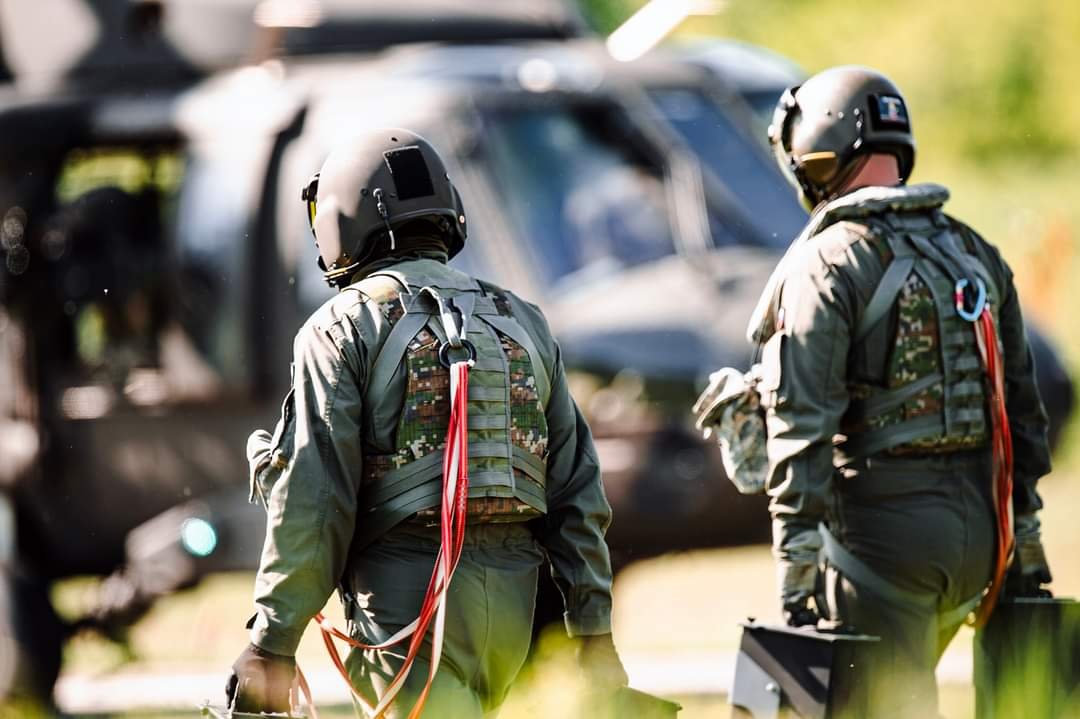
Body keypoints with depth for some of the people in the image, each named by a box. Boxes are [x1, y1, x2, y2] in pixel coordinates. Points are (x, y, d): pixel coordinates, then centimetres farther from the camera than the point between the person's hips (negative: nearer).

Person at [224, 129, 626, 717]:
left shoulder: (344, 328, -2)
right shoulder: (522, 324, 15)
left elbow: (313, 502, -9)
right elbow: (577, 492, 13)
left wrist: (271, 644, -8)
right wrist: (595, 635, 14)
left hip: (407, 601, -6)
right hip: (511, 603, 6)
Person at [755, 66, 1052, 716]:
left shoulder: (827, 263, -10)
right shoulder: (975, 255, 12)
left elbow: (803, 424, -16)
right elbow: (1022, 407, 17)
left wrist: (795, 573, -18)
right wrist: (1027, 547, 23)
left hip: (881, 527, -7)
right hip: (978, 530, 7)